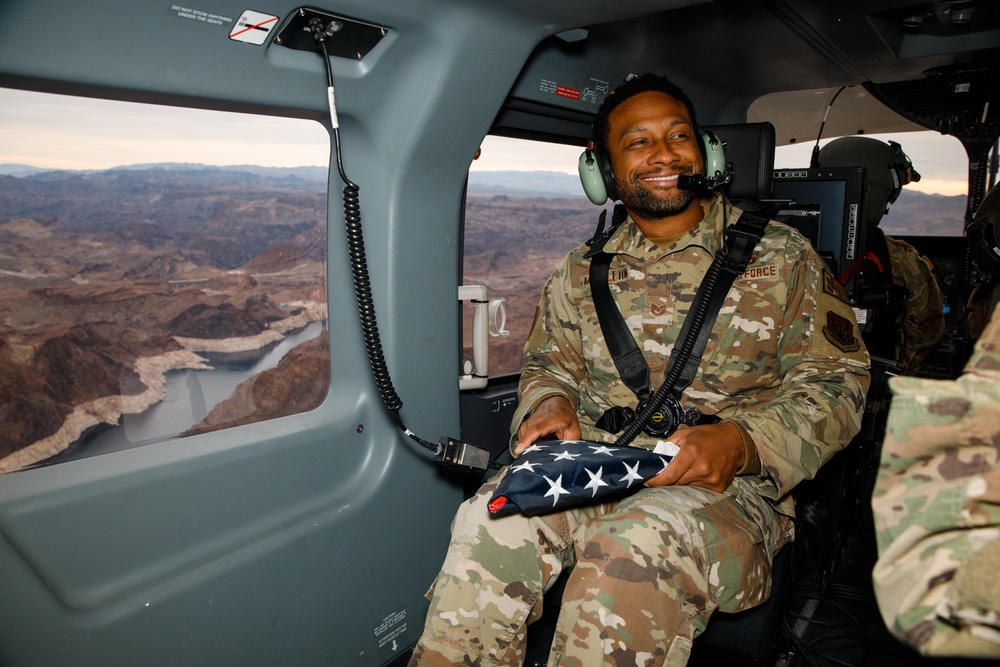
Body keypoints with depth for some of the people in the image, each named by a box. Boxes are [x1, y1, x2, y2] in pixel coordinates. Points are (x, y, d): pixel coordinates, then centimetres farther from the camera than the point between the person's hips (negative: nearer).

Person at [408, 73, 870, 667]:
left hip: (731, 486, -2)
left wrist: (740, 442, -17)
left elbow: (835, 380, 3)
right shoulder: (582, 273, 15)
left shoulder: (781, 255, 6)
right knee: (492, 522, -29)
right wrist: (551, 402, -5)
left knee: (636, 546, -36)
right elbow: (549, 364, 22)